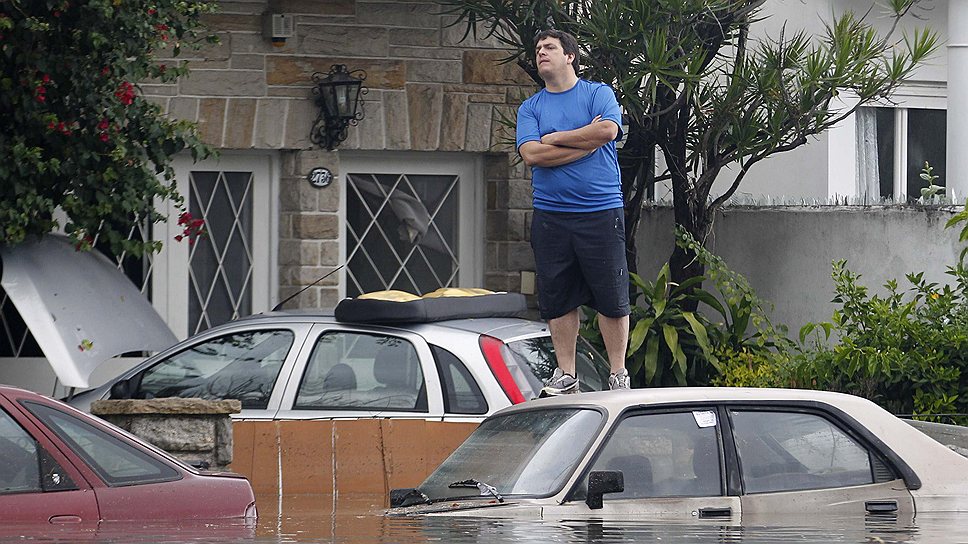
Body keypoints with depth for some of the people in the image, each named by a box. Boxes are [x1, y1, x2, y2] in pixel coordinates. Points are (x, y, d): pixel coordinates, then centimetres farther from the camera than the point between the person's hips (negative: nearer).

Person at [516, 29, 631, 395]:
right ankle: (566, 375, 12)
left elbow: (609, 130, -14)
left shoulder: (598, 94, 5)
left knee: (612, 296, -2)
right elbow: (531, 154, -5)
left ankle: (618, 374, 6)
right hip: (550, 214, 3)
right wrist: (586, 142, -8)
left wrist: (554, 138, -5)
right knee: (557, 297, 4)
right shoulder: (530, 108, 12)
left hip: (601, 212, -3)